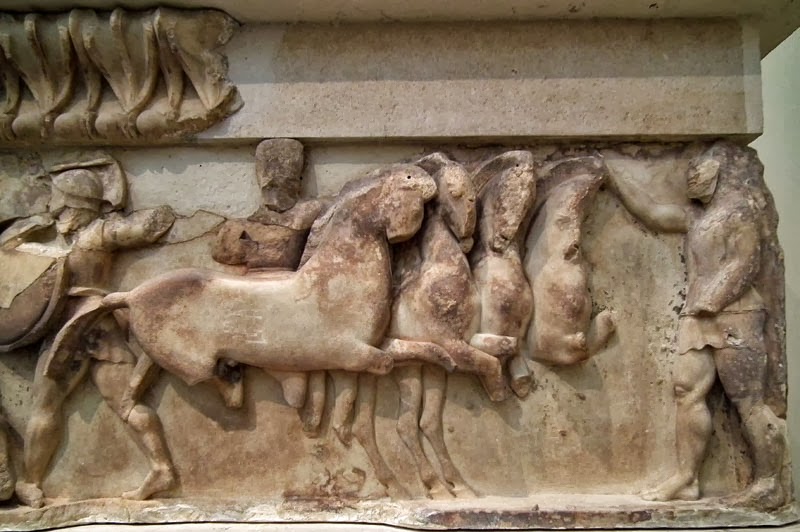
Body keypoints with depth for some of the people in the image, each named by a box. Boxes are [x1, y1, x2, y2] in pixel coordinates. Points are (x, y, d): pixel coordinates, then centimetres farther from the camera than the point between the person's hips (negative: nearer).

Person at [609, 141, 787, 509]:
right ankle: (686, 479, 1)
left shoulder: (743, 208, 0)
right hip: (697, 318, 8)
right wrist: (614, 181, 24)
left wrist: (709, 304, -15)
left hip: (733, 316, -7)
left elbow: (744, 264, -10)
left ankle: (768, 484, 2)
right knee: (688, 391, -1)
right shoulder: (696, 215, 22)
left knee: (748, 402, -6)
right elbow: (652, 212, 25)